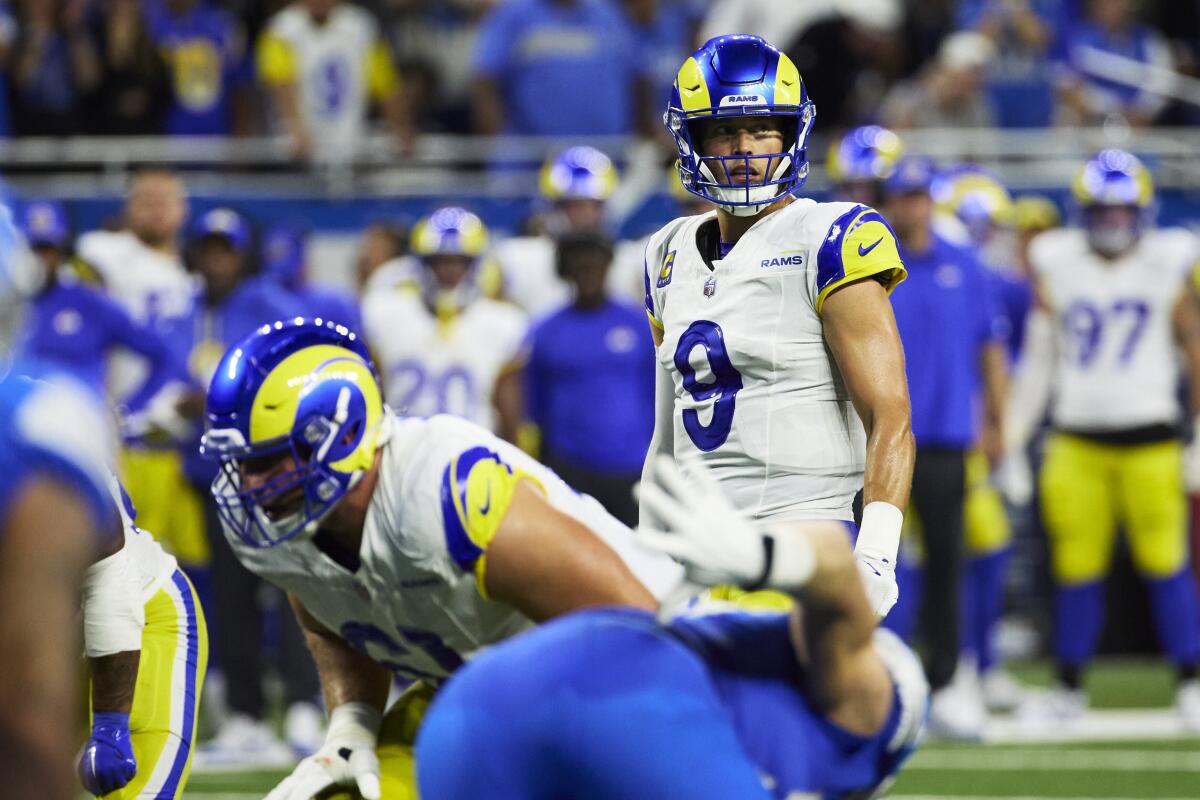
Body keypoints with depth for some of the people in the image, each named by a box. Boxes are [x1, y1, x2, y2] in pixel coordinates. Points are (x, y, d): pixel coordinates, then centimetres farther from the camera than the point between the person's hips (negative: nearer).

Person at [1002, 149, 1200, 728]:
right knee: (1076, 570, 2)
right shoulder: (1058, 268, 5)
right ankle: (1069, 687, 13)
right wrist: (1014, 445, 7)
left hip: (1149, 436, -1)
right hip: (1076, 439, 2)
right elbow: (1038, 364, 9)